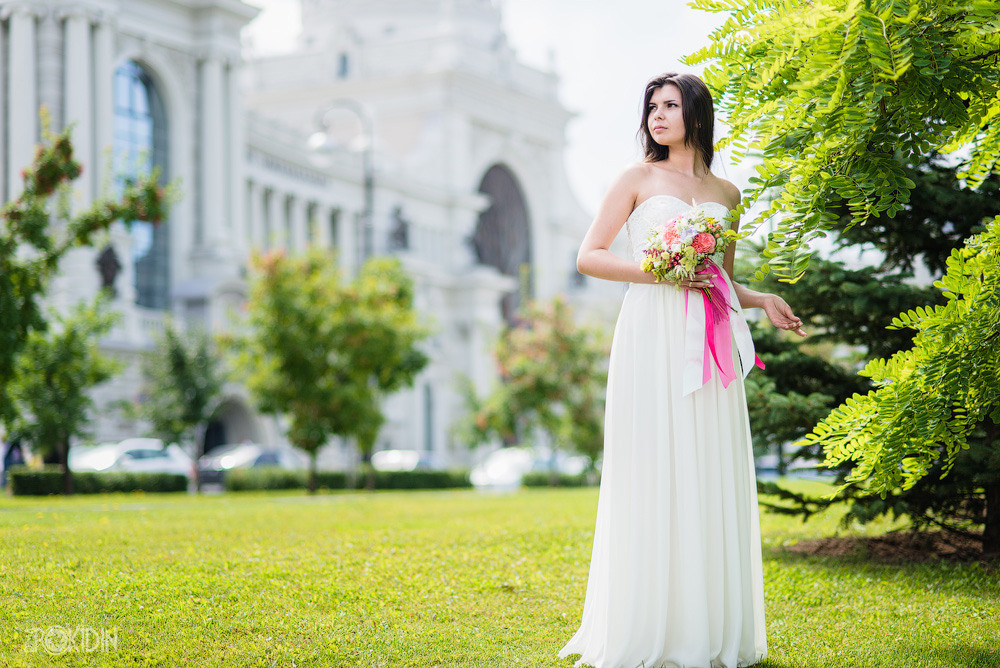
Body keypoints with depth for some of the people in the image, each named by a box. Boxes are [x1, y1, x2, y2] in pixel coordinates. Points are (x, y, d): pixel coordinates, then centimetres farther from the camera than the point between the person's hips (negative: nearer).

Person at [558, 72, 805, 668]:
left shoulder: (726, 193, 17)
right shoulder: (638, 179, 7)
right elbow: (589, 257, 1)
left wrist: (765, 301, 4)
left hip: (709, 345, 4)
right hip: (653, 335, -4)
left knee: (711, 478, 1)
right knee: (653, 478, -7)